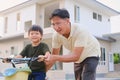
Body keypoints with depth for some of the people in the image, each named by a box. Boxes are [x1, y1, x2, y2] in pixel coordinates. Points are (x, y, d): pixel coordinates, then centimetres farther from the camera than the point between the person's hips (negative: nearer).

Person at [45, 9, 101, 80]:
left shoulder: (79, 31, -38)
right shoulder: (56, 35, -22)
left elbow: (76, 56, -41)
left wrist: (55, 58, -52)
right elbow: (54, 55, -11)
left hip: (91, 54, -5)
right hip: (78, 58, 6)